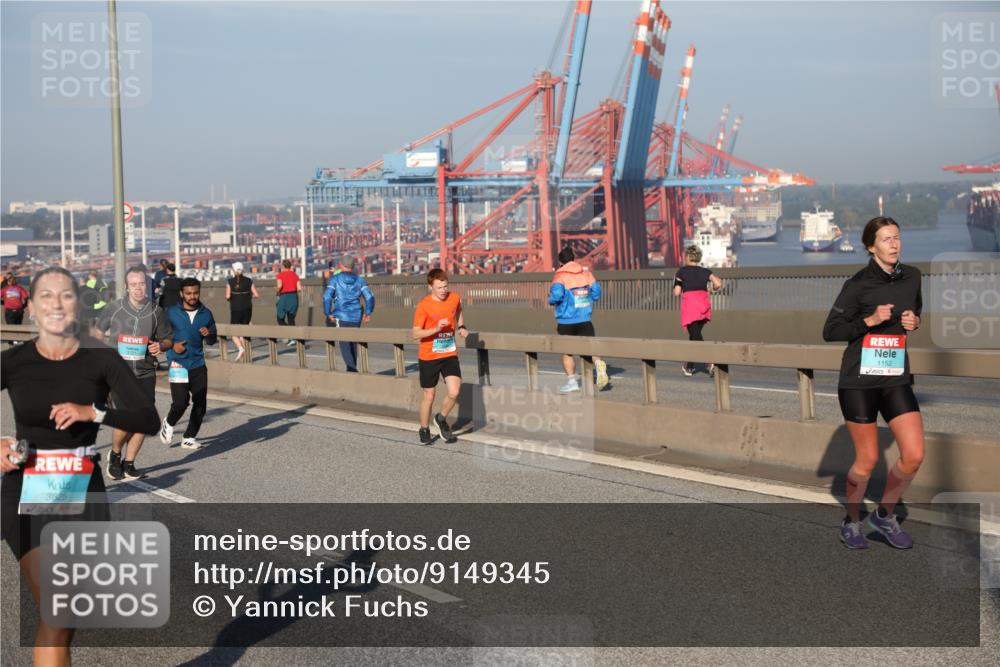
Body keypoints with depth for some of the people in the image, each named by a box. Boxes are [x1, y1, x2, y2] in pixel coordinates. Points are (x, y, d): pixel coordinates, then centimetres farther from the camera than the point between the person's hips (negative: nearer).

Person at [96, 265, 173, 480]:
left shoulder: (156, 312, 1)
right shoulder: (114, 309, -3)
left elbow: (167, 340, 11)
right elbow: (98, 333, 13)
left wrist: (160, 345, -11)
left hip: (145, 373, 2)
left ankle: (129, 464, 16)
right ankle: (115, 455, 16)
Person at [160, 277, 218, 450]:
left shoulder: (206, 314, 6)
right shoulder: (171, 313, -2)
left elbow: (213, 340, 16)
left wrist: (209, 335, -7)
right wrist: (172, 345, -11)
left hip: (198, 364, 4)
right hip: (178, 364, -4)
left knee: (201, 404, 1)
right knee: (180, 402, -13)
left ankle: (189, 438, 18)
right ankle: (169, 423, 20)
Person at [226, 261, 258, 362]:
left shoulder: (230, 282, -6)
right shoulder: (249, 281, 0)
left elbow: (228, 296, -14)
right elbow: (256, 295, -3)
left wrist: (228, 299, 8)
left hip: (235, 310, -2)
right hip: (247, 309, 3)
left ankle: (240, 349, -19)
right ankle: (246, 351, 13)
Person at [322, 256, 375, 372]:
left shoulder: (335, 278, -2)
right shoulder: (359, 280, 6)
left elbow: (327, 296, -11)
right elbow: (370, 296, -3)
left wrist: (328, 313, -3)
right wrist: (368, 312, 5)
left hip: (341, 316, -4)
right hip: (356, 316, 4)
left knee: (344, 344, -5)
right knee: (353, 343, 15)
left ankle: (351, 368, -20)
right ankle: (352, 368, 21)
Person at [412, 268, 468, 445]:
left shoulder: (454, 298, -2)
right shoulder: (423, 305, -15)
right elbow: (416, 334, -16)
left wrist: (461, 327, 8)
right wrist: (436, 328, -29)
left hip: (450, 354, 3)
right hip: (428, 357, -3)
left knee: (454, 392, -12)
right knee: (429, 396, 7)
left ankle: (441, 420, 17)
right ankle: (424, 430, 29)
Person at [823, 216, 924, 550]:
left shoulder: (912, 276, 5)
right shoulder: (858, 284, -10)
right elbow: (830, 331, -10)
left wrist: (915, 321, 2)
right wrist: (870, 320, -20)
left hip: (896, 378, 5)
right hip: (859, 381, -5)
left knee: (914, 455, -5)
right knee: (867, 460, 1)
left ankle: (885, 515, 18)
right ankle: (852, 522, 25)